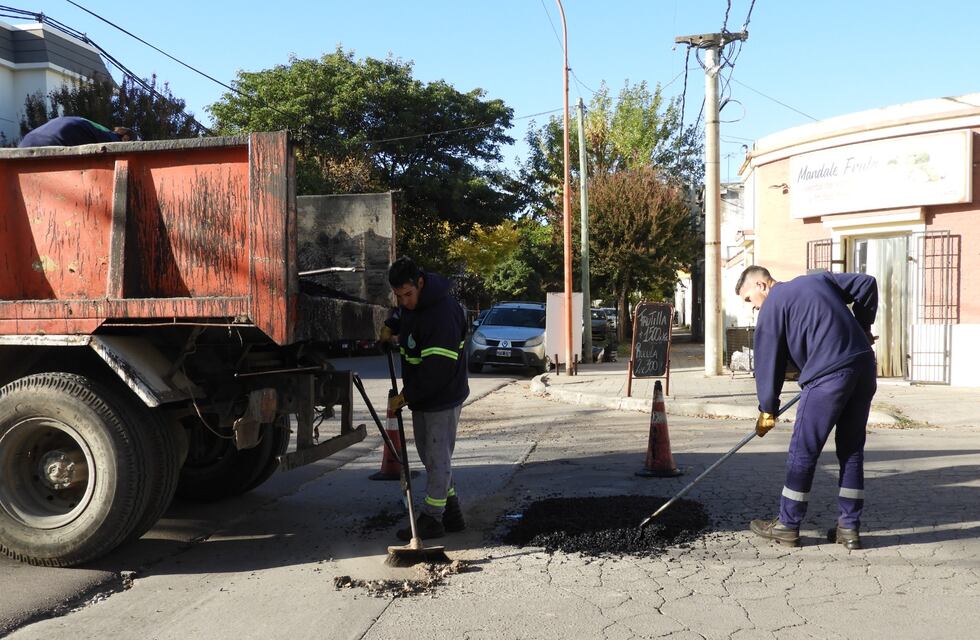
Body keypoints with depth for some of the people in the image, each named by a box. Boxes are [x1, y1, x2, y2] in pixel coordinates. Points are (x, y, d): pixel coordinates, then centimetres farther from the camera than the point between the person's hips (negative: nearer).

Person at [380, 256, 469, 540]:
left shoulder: (443, 312, -28)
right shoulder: (410, 302, 2)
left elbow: (437, 368, -30)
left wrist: (405, 396, -23)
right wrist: (390, 327, 10)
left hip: (443, 397, -10)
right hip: (421, 395, 10)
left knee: (437, 458, -2)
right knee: (429, 455, 17)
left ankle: (431, 520, 8)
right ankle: (452, 514, 28)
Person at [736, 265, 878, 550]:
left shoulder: (772, 307, 2)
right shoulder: (818, 279, 22)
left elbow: (768, 362, 2)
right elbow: (867, 284, 21)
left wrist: (767, 409, 9)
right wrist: (862, 326, 25)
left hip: (827, 377, -7)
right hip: (864, 367, 7)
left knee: (803, 452, 3)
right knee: (852, 449, 14)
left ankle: (787, 526, 12)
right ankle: (849, 527, 18)